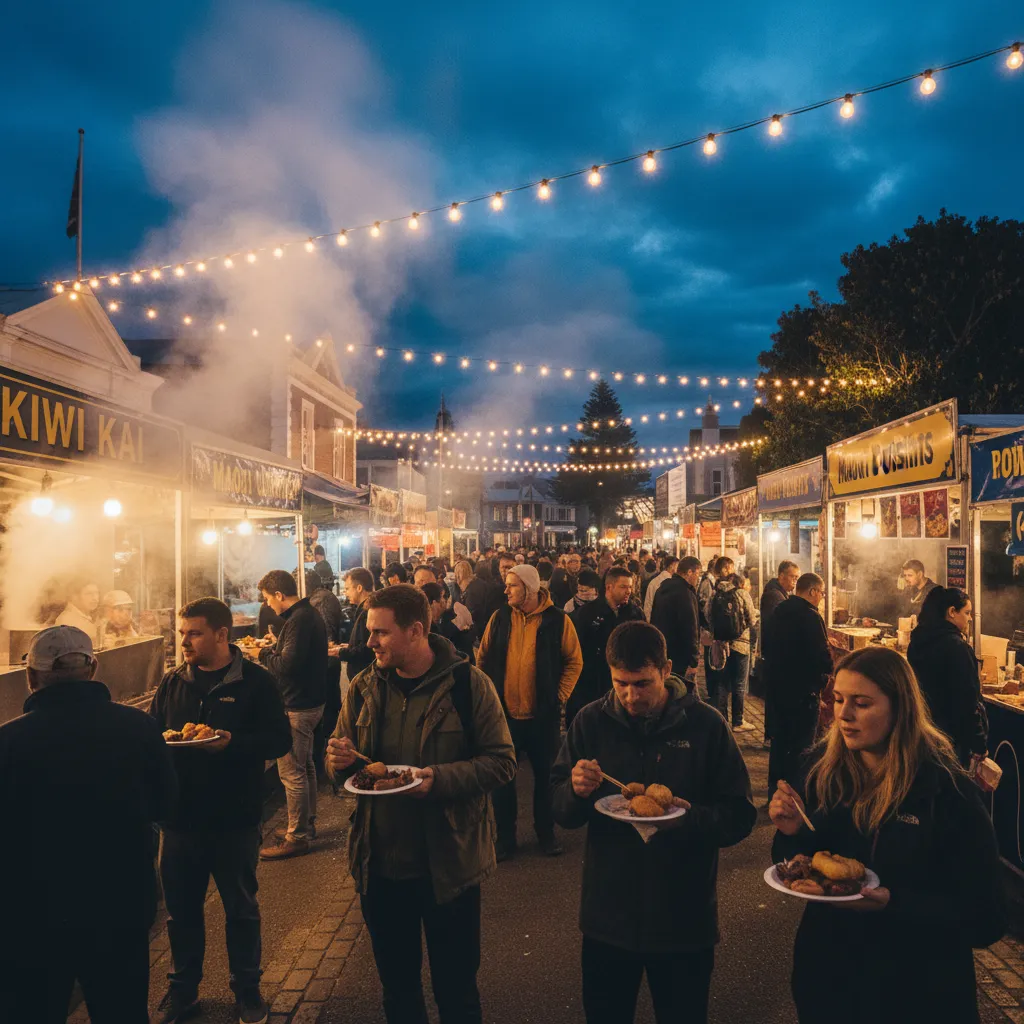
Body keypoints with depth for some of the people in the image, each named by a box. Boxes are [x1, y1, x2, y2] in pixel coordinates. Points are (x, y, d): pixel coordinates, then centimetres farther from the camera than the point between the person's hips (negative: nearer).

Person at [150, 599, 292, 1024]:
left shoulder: (255, 681, -9)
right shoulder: (171, 682, 4)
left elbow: (279, 740, -13)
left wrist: (233, 743, -28)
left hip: (235, 818, -3)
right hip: (179, 816, 4)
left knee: (241, 908, 13)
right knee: (181, 908, 16)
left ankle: (247, 989, 32)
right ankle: (182, 989, 36)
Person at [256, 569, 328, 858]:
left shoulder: (298, 620, -22)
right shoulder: (310, 614, 11)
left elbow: (288, 664, -27)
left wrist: (263, 655, -12)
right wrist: (273, 648, 11)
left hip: (297, 706, -11)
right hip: (310, 701, 11)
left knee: (292, 772, -3)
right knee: (305, 766, 21)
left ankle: (297, 837, 5)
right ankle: (307, 825, 33)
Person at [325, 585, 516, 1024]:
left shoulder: (468, 684, -12)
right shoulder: (363, 687, 1)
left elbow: (501, 761, -12)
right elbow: (341, 751, 13)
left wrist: (440, 778, -27)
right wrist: (338, 760, -11)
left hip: (449, 864, -4)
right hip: (380, 864, 4)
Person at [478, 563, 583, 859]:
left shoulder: (557, 620, -7)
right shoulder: (499, 618, 0)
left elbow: (574, 660, -1)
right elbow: (483, 658, 9)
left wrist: (560, 695, -6)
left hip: (543, 714, -2)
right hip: (504, 712, 2)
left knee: (545, 774, 13)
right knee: (503, 777, 11)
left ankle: (546, 832, 31)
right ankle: (504, 837, 26)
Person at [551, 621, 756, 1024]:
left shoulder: (705, 724, -11)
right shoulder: (591, 722, -5)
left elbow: (740, 816, -8)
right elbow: (560, 809, 0)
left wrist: (692, 818, -28)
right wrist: (576, 791, -23)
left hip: (684, 919, -1)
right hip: (607, 916, 2)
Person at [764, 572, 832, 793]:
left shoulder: (780, 610, 6)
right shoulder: (810, 616, -20)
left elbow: (768, 646, 14)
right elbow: (822, 657, -22)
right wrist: (829, 670, -3)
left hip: (777, 684, 8)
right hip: (803, 689, -8)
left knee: (780, 738, 18)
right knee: (801, 744, 2)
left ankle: (775, 786, 27)